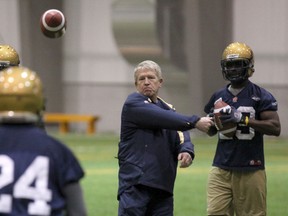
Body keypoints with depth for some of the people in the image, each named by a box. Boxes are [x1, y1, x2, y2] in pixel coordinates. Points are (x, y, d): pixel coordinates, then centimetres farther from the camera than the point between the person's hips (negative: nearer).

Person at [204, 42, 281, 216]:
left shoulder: (260, 96, -3)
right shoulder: (219, 96, 12)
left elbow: (276, 128, -14)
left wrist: (243, 118, -21)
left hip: (250, 169, -4)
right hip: (222, 168, 4)